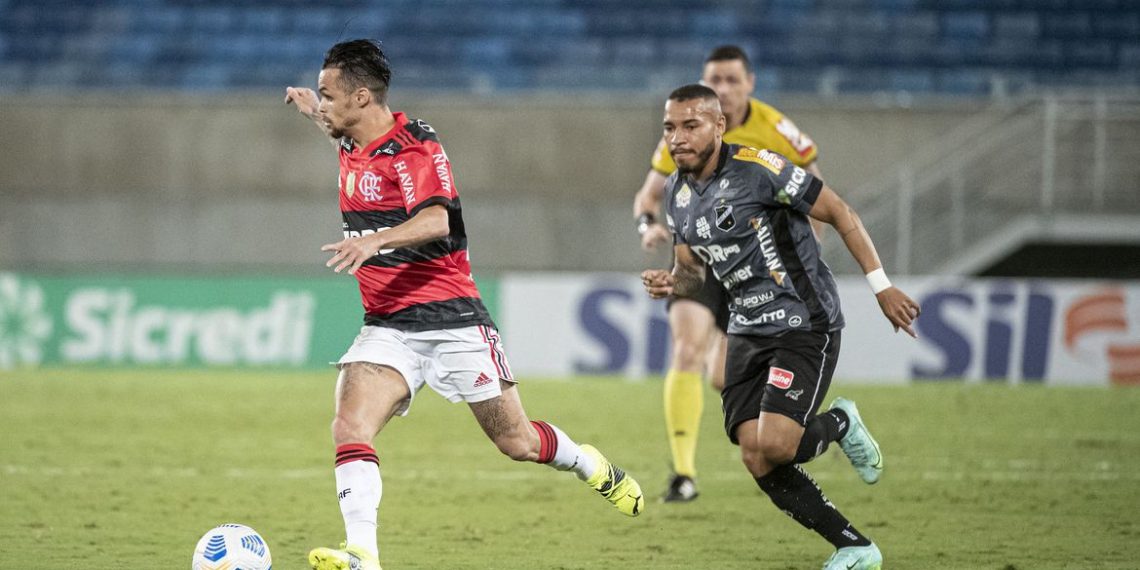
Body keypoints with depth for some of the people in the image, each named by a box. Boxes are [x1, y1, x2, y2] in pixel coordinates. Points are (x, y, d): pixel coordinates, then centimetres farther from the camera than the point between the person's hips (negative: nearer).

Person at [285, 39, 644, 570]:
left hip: (451, 319, -6)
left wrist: (375, 240, -48)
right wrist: (312, 109, 30)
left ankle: (595, 468, 34)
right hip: (387, 325, 6)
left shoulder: (414, 146, -14)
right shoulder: (352, 146, 9)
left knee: (516, 441, 3)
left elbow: (436, 219, -32)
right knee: (350, 427, -20)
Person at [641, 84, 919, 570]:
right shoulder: (677, 192, 6)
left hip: (805, 325, -7)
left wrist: (881, 286, -10)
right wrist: (671, 283, -6)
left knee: (773, 445, -23)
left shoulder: (756, 169, -17)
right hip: (748, 330, 7)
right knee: (756, 461, -4)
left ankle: (840, 425, 12)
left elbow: (840, 214, -10)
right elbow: (693, 269, 18)